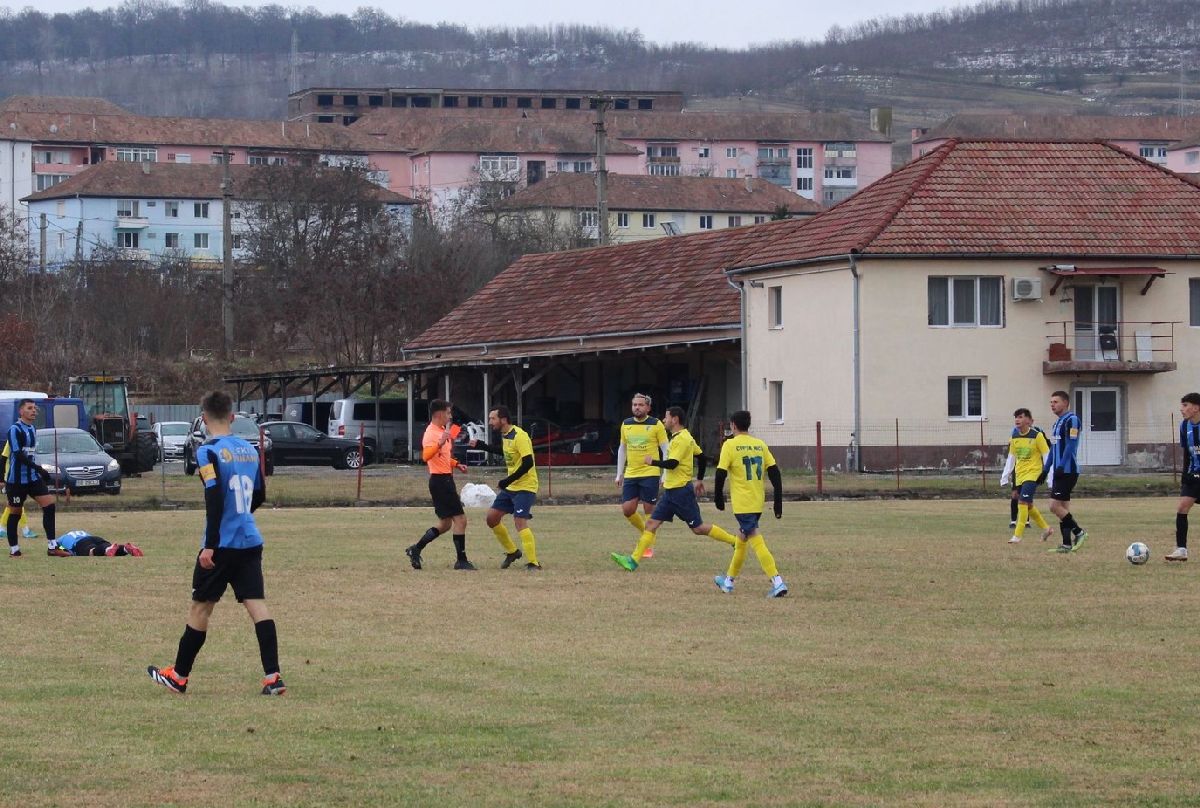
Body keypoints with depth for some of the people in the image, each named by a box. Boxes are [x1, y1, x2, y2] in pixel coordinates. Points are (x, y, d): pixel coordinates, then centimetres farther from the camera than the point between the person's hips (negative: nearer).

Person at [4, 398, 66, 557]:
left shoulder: (32, 429, 14)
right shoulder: (15, 429, -12)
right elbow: (18, 454, -21)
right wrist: (37, 467, -26)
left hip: (33, 477, 7)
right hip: (16, 479, -7)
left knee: (49, 505, -5)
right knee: (15, 513, 1)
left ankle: (52, 547, -4)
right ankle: (14, 550, 11)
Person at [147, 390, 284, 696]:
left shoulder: (208, 452, -10)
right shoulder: (249, 450, 10)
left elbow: (214, 498, -19)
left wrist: (210, 545, -20)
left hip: (222, 545, -5)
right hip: (251, 542, 5)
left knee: (200, 607, 6)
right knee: (257, 605, 0)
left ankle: (178, 676, 17)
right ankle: (272, 677, -9)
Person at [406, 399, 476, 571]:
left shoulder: (442, 431, 16)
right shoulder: (431, 433, -15)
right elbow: (426, 455, -34)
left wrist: (456, 464, 15)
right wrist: (440, 443, -47)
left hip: (445, 479, 10)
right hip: (440, 480, -10)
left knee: (445, 524, 13)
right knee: (460, 519, -9)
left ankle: (415, 550, 15)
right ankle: (461, 560, -5)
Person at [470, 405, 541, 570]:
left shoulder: (519, 436, -20)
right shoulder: (505, 436, 9)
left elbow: (528, 463, -26)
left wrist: (509, 480, -24)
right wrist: (481, 446, 27)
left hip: (525, 487, -10)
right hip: (510, 487, 10)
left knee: (520, 521, -20)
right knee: (492, 518, 10)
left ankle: (533, 563, -17)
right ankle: (512, 552, 25)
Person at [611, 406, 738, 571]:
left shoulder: (680, 439, -17)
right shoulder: (686, 437, 14)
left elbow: (672, 463, -25)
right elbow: (701, 456, 21)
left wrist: (653, 462, -10)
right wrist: (699, 480, 27)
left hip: (681, 491, -10)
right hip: (671, 490, 10)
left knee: (698, 528, -3)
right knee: (651, 523, 3)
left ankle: (735, 541, 8)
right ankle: (634, 560, 1)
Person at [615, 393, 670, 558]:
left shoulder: (656, 425, -4)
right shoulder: (626, 425, 9)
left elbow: (665, 450, -2)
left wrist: (665, 475, -8)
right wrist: (619, 474, 15)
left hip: (650, 474, -4)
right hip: (630, 475, 4)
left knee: (649, 510, -3)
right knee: (627, 510, -1)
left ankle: (648, 547, 7)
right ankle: (645, 532, 24)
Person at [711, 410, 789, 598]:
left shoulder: (730, 445, -7)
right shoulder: (760, 445, 8)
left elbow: (721, 473, -10)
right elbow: (774, 473, 5)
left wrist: (718, 498, 3)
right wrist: (778, 502, 8)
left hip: (742, 503, -6)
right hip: (758, 503, 6)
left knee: (757, 542, -10)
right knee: (742, 538, 22)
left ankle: (777, 583, -22)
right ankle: (728, 580, 34)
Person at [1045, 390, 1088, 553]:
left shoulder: (1071, 420, -10)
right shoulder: (1057, 423, 19)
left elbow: (1071, 445, -18)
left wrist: (1061, 467, -23)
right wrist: (1045, 470, 20)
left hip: (1068, 471, -10)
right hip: (1060, 472, 10)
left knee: (1055, 506, -13)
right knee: (1063, 508, 7)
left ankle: (1078, 532, -4)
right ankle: (1067, 544, 7)